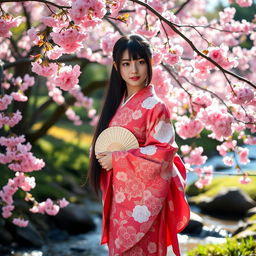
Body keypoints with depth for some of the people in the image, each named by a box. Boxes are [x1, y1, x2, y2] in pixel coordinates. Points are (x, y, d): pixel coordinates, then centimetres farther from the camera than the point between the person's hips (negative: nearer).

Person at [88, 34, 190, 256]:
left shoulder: (155, 106, -12)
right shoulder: (117, 103, 9)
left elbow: (162, 153, -18)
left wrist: (117, 159, -18)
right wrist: (101, 155, -3)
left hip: (143, 198, -7)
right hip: (118, 196, 7)